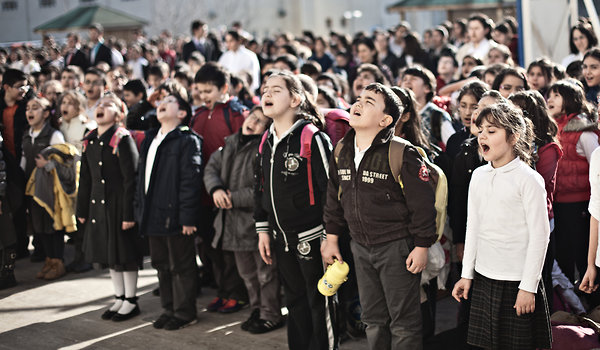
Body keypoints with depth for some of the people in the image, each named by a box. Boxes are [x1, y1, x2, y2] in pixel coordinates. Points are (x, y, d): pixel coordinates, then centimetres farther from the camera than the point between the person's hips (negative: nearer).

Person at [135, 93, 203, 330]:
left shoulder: (187, 140, -10)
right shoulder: (150, 140, 15)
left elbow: (190, 181, -16)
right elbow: (142, 176, 19)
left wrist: (187, 217, -20)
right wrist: (139, 208, 13)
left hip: (174, 215, -8)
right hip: (153, 215, 8)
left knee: (181, 266, 2)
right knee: (161, 264, 16)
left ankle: (185, 313, 13)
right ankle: (169, 309, 28)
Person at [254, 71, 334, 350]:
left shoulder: (313, 138, -13)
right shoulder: (266, 141, 9)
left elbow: (330, 189, -14)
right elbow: (260, 188, 18)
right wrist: (263, 230, 14)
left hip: (311, 237, -7)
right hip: (282, 239, 7)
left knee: (319, 305, 2)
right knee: (295, 303, 17)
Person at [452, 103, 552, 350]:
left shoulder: (529, 179, -10)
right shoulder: (479, 176, 7)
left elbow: (539, 235, -11)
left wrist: (528, 287, -13)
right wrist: (467, 274, 13)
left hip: (517, 281, -5)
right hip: (483, 278, 5)